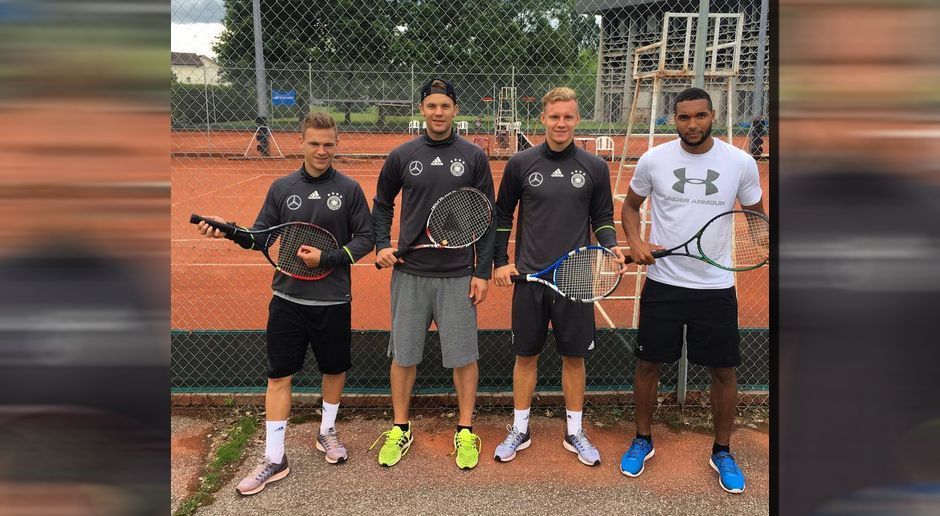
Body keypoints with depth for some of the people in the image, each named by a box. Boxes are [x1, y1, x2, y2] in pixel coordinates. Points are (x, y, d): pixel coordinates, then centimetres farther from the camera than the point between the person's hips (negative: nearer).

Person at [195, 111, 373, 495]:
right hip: (287, 298, 1)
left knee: (334, 369, 15)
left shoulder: (349, 189, -4)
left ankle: (327, 431, 40)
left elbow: (365, 238, -4)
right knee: (279, 375, 3)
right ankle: (274, 460, 15)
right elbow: (260, 236, 6)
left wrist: (326, 258, -16)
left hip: (332, 299, -1)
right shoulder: (281, 188, 1)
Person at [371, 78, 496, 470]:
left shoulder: (474, 157, 0)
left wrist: (483, 271, -3)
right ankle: (400, 429, 27)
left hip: (458, 276, -1)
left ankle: (465, 431, 23)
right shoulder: (402, 156, 2)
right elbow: (382, 205, 15)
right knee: (403, 355, 9)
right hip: (409, 274, 1)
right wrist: (381, 245, 0)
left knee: (463, 356, 5)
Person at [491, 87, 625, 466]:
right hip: (529, 278, 0)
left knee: (574, 357, 10)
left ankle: (574, 432, 27)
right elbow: (502, 214, 9)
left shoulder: (595, 167, 1)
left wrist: (610, 245, -9)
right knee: (526, 356, 10)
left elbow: (603, 216, 10)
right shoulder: (521, 164, 0)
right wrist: (500, 261, 3)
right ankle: (520, 431, 26)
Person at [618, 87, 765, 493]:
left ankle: (722, 452, 30)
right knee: (648, 364, 9)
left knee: (723, 371, 8)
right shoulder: (653, 159, -3)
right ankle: (642, 441, 31)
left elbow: (756, 213, 10)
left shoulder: (740, 163, -3)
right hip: (662, 283, 0)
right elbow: (631, 205, 11)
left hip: (716, 287, 0)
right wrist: (634, 239, -8)